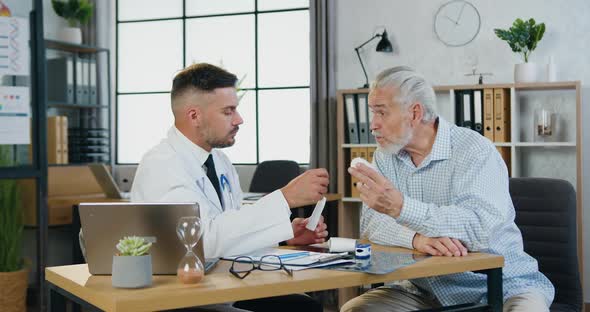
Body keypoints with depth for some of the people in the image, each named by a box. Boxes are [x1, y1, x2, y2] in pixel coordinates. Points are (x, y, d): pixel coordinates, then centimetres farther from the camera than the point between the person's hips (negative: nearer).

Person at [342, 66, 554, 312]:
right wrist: (417, 238, -27)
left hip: (500, 285, -4)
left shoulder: (475, 151, -15)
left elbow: (480, 228, -29)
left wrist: (401, 206, -37)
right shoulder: (386, 155, 4)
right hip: (429, 290, 5)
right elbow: (371, 223, -7)